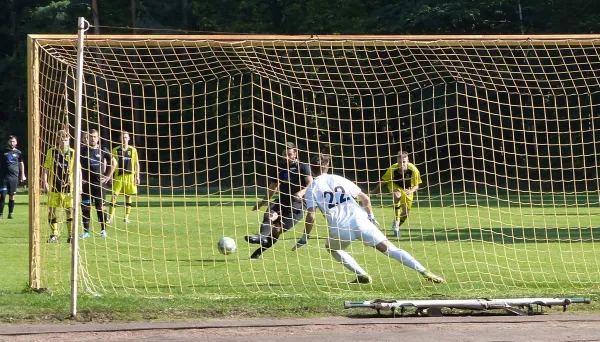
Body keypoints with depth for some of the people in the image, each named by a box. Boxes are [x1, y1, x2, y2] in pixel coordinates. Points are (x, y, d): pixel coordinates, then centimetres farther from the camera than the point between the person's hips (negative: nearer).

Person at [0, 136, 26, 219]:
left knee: (12, 196, 4)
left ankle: (10, 213, 11)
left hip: (14, 177, 1)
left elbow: (21, 164, 17)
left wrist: (22, 175, 12)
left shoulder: (18, 153, 8)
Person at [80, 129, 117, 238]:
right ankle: (86, 231, 6)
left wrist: (108, 176, 6)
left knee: (101, 207, 0)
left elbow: (114, 162, 13)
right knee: (85, 207, 0)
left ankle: (103, 230, 10)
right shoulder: (83, 150, 1)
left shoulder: (103, 150, 4)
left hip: (99, 183, 0)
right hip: (86, 183, 0)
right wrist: (79, 177, -3)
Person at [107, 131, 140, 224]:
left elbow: (136, 163, 11)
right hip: (118, 176, -1)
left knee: (128, 196, 3)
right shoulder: (116, 150, 2)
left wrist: (137, 176, 5)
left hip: (130, 175, 1)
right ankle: (110, 217, -6)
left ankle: (126, 217, 11)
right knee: (114, 196, -7)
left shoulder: (133, 150, 5)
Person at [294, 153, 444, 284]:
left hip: (339, 228, -2)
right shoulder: (339, 179, 19)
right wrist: (371, 216, 33)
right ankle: (425, 272, -9)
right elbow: (365, 198, 19)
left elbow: (311, 216, -2)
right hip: (360, 220, 2)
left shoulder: (312, 189, 10)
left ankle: (362, 275, 12)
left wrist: (305, 238, 8)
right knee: (389, 248, 3)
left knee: (332, 248, 29)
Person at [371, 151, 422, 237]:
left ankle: (396, 227, 34)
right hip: (394, 185, -2)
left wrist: (411, 191, -40)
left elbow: (416, 186, -19)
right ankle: (396, 221, -25)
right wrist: (375, 192, -10)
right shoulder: (393, 169, -32)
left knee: (406, 213, 4)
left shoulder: (413, 170, -31)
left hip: (407, 189, 2)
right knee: (397, 195, -38)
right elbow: (384, 181, -15)